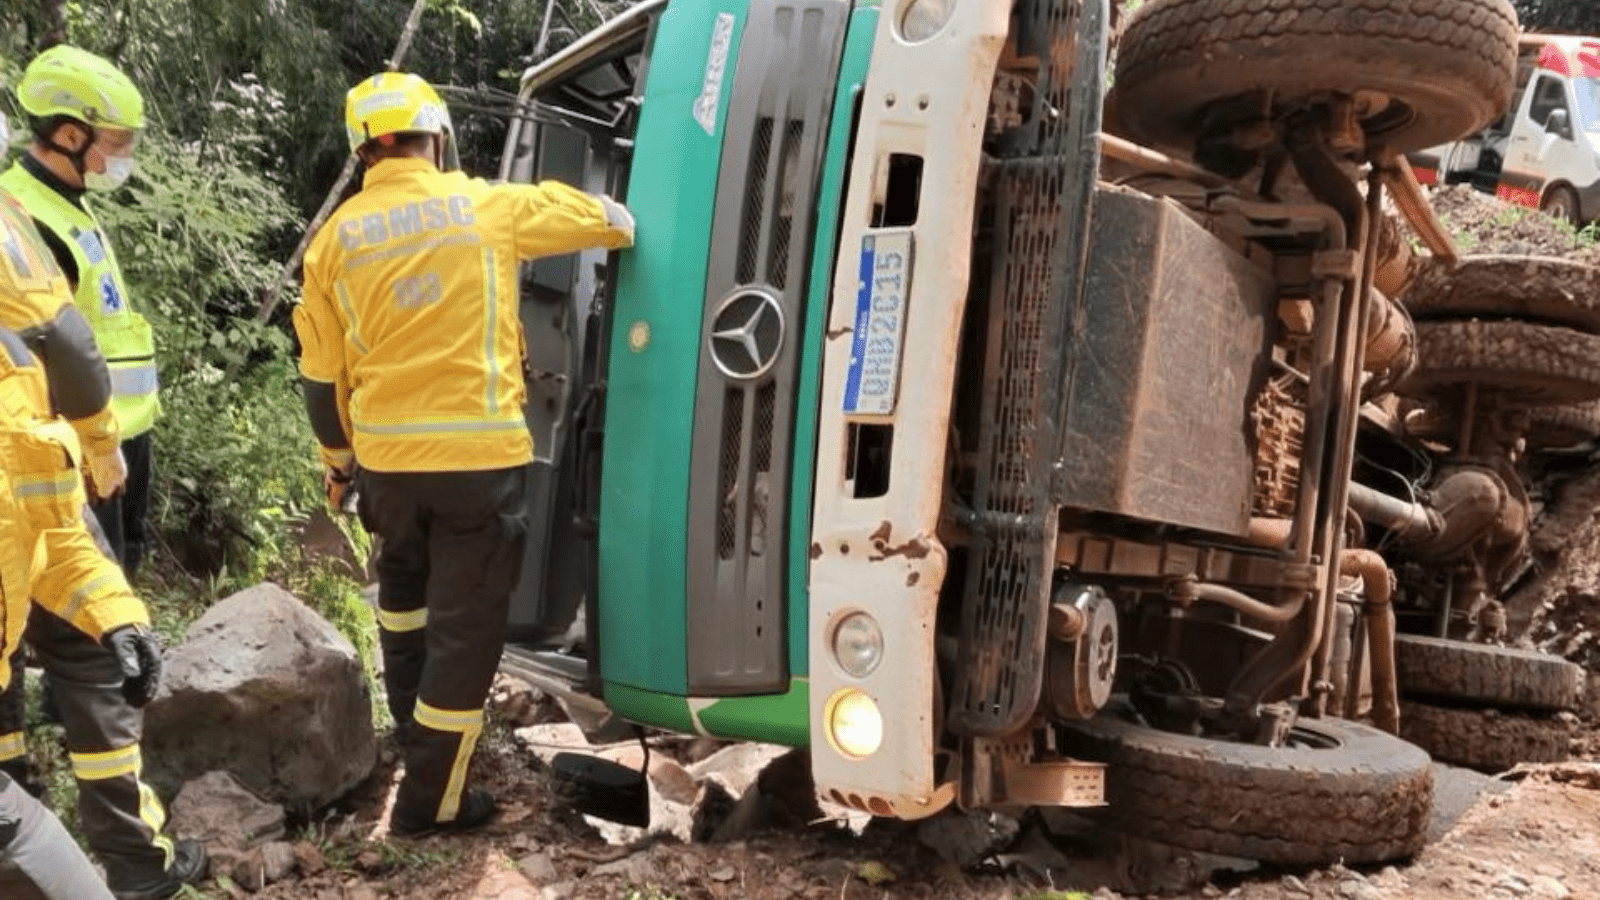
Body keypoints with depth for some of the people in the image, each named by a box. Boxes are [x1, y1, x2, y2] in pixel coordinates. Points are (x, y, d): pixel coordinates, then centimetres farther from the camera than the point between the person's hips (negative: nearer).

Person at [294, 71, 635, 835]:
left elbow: (322, 377, 8)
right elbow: (610, 220, 7)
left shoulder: (334, 238, 3)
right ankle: (431, 798, 16)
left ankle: (414, 734, 45)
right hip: (479, 455, -4)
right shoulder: (485, 207, -4)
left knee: (405, 586, 30)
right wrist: (621, 222, 31)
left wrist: (337, 460, 23)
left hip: (386, 458, 4)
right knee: (465, 624, 7)